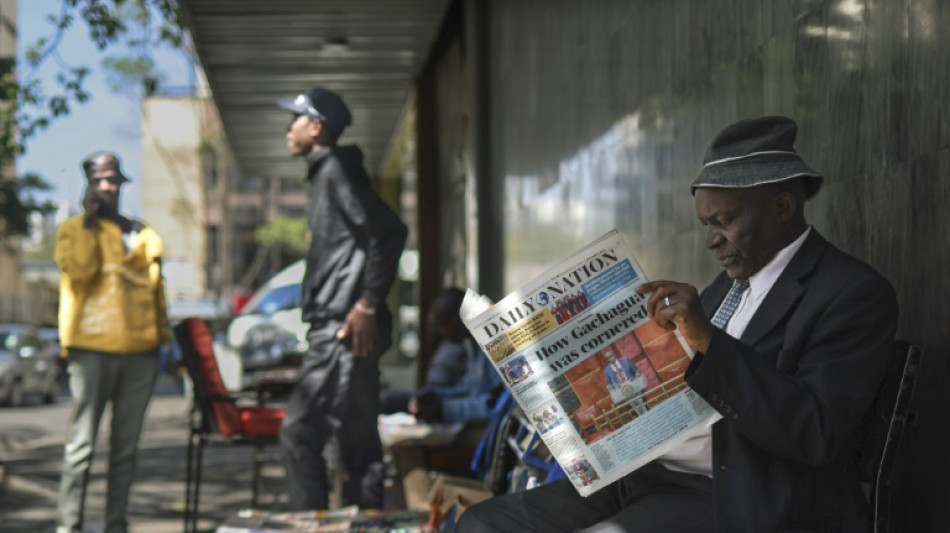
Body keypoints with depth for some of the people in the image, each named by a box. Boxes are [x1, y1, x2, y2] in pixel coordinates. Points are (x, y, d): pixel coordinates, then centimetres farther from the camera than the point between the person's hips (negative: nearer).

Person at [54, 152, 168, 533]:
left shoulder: (141, 233, 18)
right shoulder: (73, 230, 6)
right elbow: (79, 269, -14)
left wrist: (161, 337, 17)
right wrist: (89, 222, -10)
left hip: (139, 350, 4)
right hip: (92, 348, -4)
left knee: (126, 446, 6)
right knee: (82, 444, -8)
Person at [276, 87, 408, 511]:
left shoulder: (335, 170, -8)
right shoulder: (327, 173, 21)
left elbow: (390, 232, -19)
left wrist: (367, 305, -20)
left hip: (344, 328, -10)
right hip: (339, 330, 10)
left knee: (299, 432, -11)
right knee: (358, 440, 10)